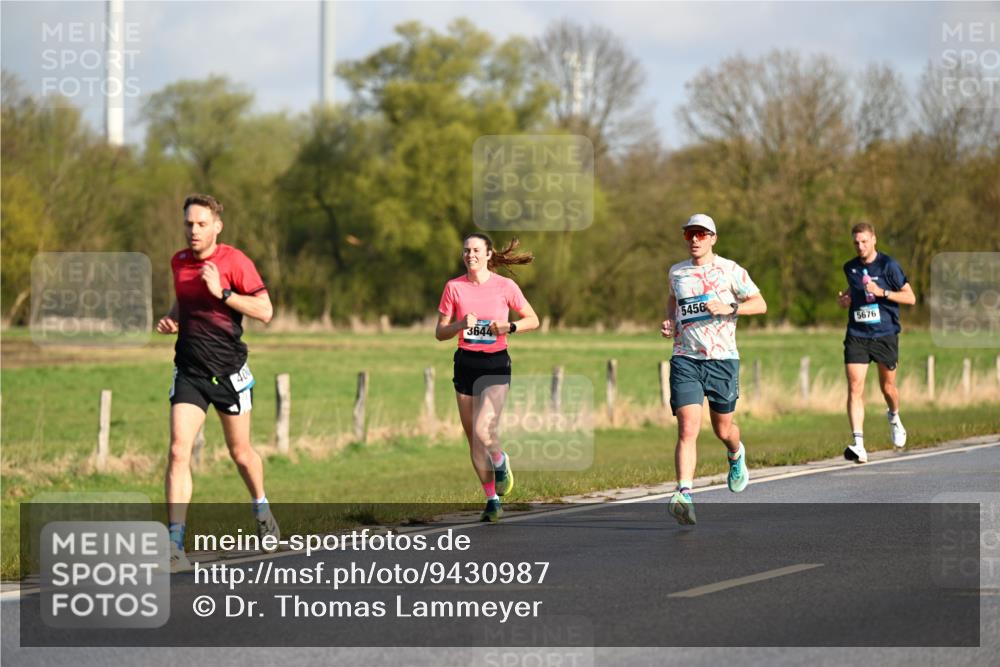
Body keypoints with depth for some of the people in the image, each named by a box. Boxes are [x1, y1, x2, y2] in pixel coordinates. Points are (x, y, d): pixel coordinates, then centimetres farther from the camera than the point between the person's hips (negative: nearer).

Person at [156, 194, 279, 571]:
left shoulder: (235, 262, -9)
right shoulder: (179, 262, 7)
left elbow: (265, 312, -13)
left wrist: (222, 292, -22)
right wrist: (171, 320, 4)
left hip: (229, 371, -3)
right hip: (189, 373, 3)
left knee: (240, 452, 13)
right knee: (178, 451, -13)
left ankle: (261, 508, 44)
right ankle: (175, 546, -18)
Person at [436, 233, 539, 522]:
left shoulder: (505, 286, -4)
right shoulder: (454, 287, 1)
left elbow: (533, 320, 5)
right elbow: (440, 333, 4)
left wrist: (508, 327, -13)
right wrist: (461, 325, -16)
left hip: (496, 363, -3)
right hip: (465, 364, 3)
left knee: (484, 431, -20)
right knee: (473, 439, 6)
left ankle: (501, 463, 14)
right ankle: (492, 500, 18)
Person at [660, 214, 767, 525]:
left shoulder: (730, 270, 0)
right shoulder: (677, 272, 10)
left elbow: (760, 304, 0)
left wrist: (729, 308, -16)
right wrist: (669, 322, 11)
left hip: (722, 358, -1)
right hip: (685, 359, 1)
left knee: (723, 429, 12)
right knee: (688, 429, -15)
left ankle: (736, 455, 48)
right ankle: (684, 495, -23)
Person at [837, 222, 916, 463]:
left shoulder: (888, 265, -6)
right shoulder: (850, 268, 8)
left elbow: (910, 298, -6)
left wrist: (882, 292, -19)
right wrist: (844, 299, 5)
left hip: (885, 335, -2)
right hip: (857, 336, 2)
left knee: (887, 387, 11)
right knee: (855, 387, -13)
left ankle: (894, 418, 47)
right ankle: (858, 445, -19)